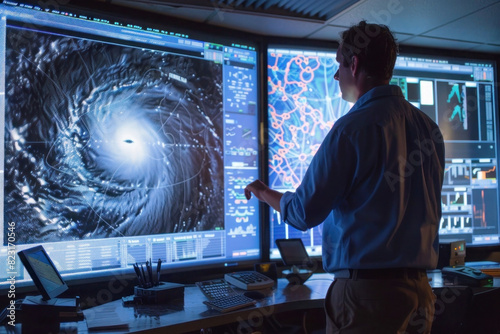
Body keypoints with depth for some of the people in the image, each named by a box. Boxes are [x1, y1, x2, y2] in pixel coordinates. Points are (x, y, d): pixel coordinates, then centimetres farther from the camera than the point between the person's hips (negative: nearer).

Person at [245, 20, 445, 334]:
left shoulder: (352, 129, -18)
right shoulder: (429, 127, 3)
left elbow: (303, 213, -13)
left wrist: (263, 192, 5)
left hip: (366, 290, -7)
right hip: (419, 289, 7)